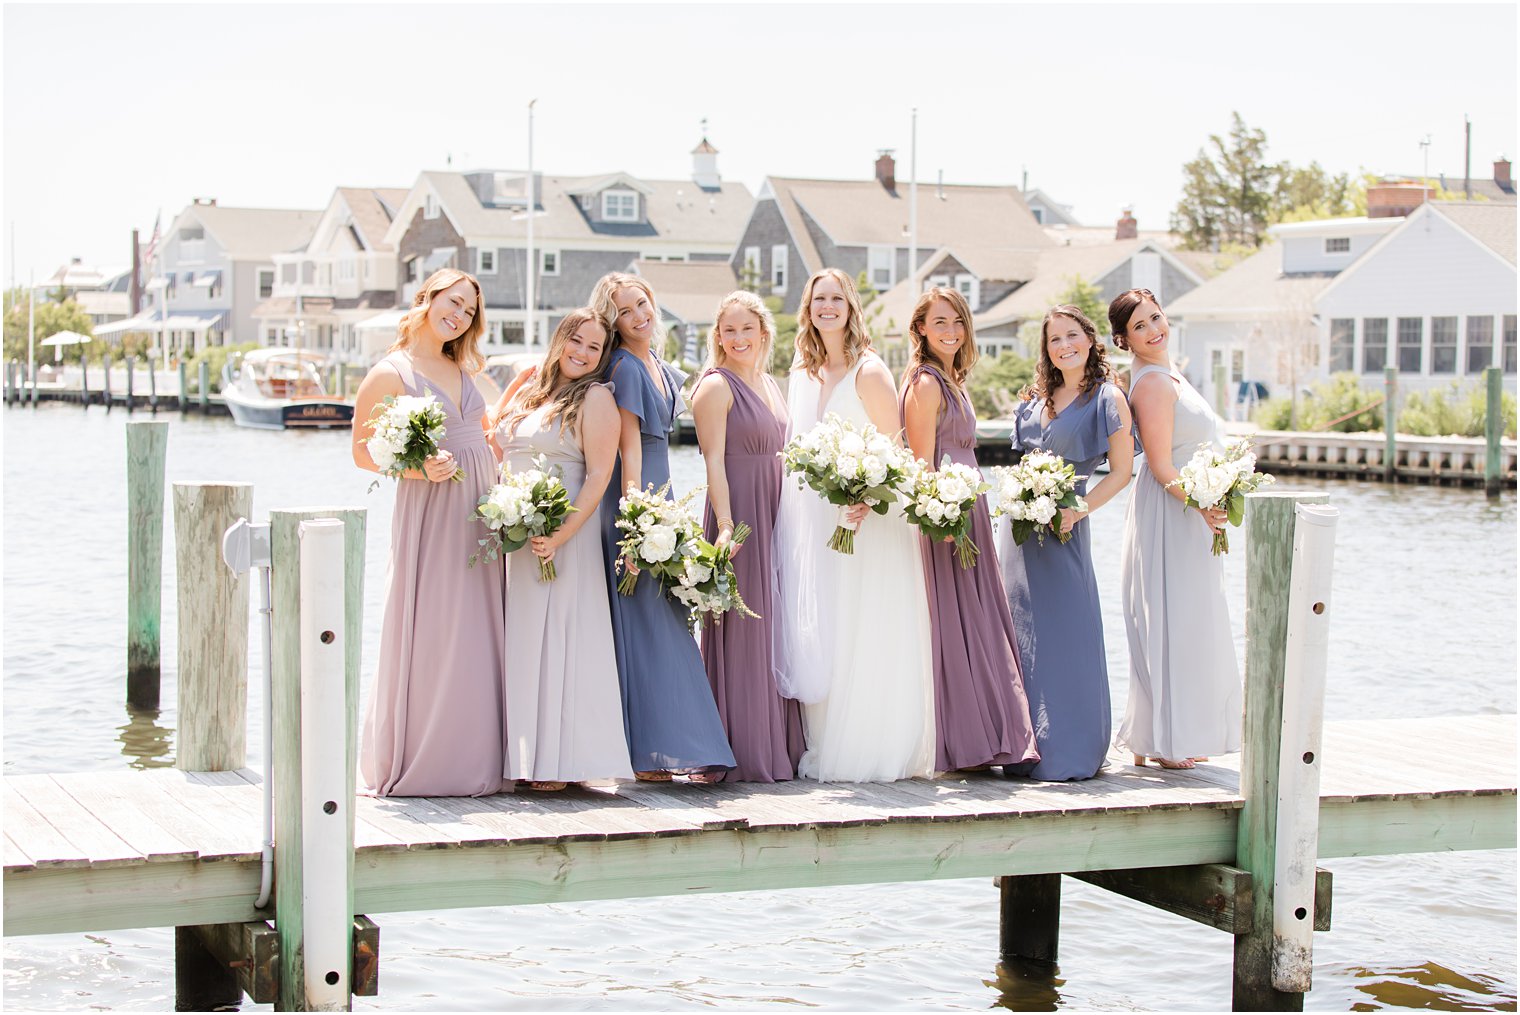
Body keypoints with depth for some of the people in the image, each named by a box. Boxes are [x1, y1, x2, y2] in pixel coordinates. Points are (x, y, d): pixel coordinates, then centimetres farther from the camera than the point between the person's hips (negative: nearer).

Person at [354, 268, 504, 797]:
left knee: (477, 639, 6)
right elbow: (363, 451, -6)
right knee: (426, 638, -7)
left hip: (479, 513, 7)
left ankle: (468, 760, 12)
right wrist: (417, 469, -18)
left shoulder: (461, 369, 16)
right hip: (428, 514, -7)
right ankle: (416, 764, 2)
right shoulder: (390, 373, -4)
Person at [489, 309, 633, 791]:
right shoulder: (529, 392, 15)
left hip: (566, 535, -7)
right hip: (516, 537, 7)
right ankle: (522, 756, 11)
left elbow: (599, 475, -13)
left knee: (558, 637, -6)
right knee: (520, 638, 6)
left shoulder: (595, 398, -5)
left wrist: (562, 534, -20)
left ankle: (558, 760, -2)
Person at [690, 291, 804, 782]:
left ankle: (780, 747, 14)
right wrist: (725, 525, -22)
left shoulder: (771, 385, 17)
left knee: (776, 626, 9)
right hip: (738, 513, -8)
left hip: (777, 517, 8)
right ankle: (742, 755, -3)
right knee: (741, 629, -7)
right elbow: (714, 461, -13)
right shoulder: (716, 387, -6)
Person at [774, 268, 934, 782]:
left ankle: (869, 753, 3)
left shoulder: (869, 372, -7)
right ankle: (823, 752, 13)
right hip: (808, 520, 6)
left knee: (863, 638, -4)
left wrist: (869, 498, -24)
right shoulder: (801, 374, 12)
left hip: (864, 518, -6)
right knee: (814, 639, 6)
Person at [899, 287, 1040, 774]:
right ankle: (959, 746, -3)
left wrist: (972, 516, 18)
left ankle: (981, 741, 15)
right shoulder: (926, 384, -11)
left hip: (968, 513, 10)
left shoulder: (951, 382, 18)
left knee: (978, 627, 10)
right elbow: (923, 463, -16)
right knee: (951, 626, -7)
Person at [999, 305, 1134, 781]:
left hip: (1063, 527, -6)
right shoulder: (1036, 398, 14)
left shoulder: (1108, 399, -4)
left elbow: (1120, 472, -6)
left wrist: (1078, 509, -16)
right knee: (1016, 630, 7)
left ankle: (1066, 750, 0)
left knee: (1062, 632, -7)